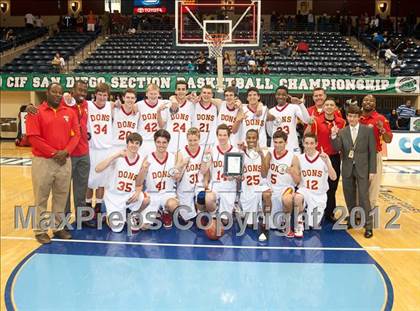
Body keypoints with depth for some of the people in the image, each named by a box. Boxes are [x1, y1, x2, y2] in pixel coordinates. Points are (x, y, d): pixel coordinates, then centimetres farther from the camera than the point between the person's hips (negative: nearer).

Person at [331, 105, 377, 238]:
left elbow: (372, 151, -2)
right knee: (349, 197, 13)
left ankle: (368, 226, 2)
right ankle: (352, 220, 30)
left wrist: (372, 170, -6)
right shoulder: (342, 132, 3)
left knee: (363, 197, -5)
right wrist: (334, 136, -24)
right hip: (347, 169, 3)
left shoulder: (368, 130, -2)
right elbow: (337, 149, -8)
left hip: (362, 168, -3)